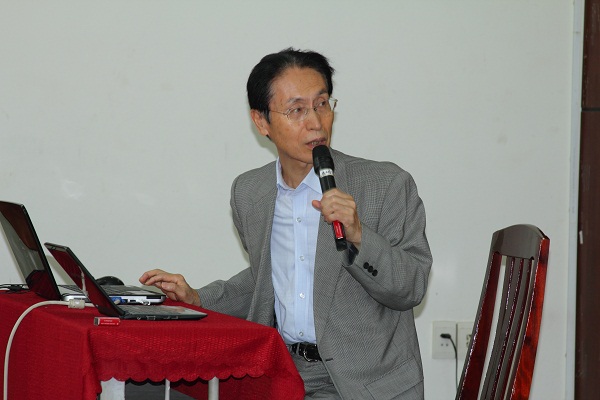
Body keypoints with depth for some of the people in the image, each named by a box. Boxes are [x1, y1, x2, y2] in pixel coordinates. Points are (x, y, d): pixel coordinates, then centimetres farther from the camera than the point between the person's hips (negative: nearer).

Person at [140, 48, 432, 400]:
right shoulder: (248, 192, 10)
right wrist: (198, 300, 11)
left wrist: (358, 236, -22)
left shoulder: (389, 185, -7)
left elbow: (411, 288, -8)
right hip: (280, 368, 5)